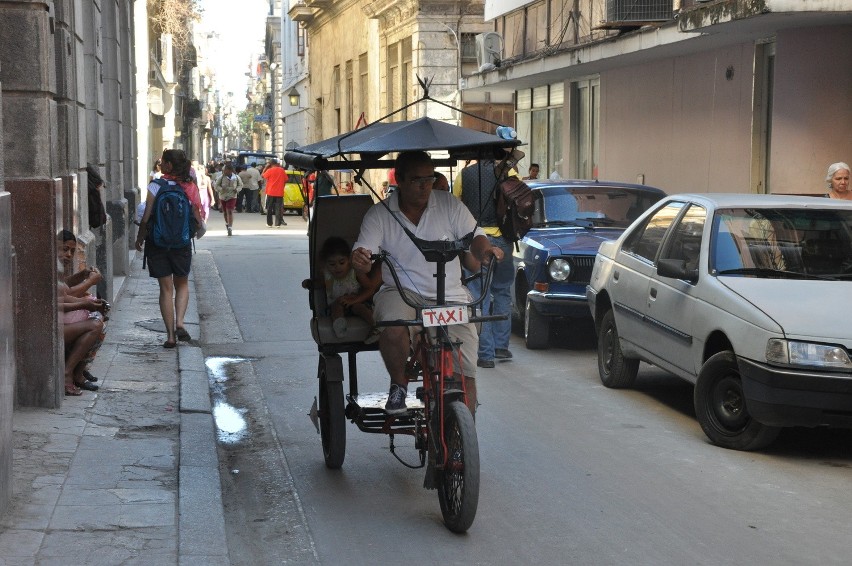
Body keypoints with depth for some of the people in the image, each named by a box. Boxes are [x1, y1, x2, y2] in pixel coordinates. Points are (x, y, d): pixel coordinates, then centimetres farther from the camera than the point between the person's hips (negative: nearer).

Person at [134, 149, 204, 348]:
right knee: (182, 285, 19)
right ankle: (179, 323, -2)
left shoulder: (155, 186, -11)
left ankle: (170, 335, 6)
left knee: (166, 288, 7)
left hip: (157, 242, -1)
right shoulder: (190, 188, -5)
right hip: (182, 243, 1)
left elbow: (146, 219, -11)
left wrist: (139, 239, 4)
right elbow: (198, 220, -4)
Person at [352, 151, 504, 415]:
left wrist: (485, 249, -23)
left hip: (449, 297, 1)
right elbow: (364, 257, -6)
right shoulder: (379, 214, 2)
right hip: (400, 292, -1)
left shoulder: (449, 204, 5)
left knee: (464, 373, -11)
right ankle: (399, 384, -6)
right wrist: (359, 260, -32)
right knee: (392, 328, -36)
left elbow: (474, 236, 1)